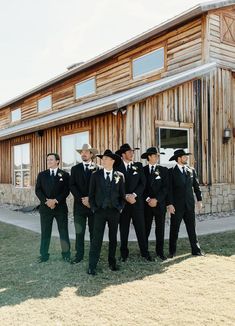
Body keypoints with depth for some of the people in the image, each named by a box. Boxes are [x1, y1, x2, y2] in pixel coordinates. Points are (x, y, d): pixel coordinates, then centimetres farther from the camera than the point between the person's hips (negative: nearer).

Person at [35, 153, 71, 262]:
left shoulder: (64, 175, 3)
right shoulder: (42, 175, 9)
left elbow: (66, 190, -5)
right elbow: (38, 190, 1)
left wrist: (56, 200, -17)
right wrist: (46, 201, -14)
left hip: (61, 207, -1)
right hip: (45, 207, 2)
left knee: (63, 232, 5)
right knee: (45, 232, 7)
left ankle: (66, 254, 16)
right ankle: (44, 255, 17)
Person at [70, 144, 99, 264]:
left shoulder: (98, 169, 2)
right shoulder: (75, 169, 7)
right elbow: (72, 186, -1)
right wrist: (82, 199, -12)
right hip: (79, 204, 1)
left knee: (94, 231, 7)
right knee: (79, 232, 4)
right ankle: (79, 255, 13)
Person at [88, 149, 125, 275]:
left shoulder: (119, 176, 5)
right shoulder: (96, 175, 3)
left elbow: (122, 194, 8)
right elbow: (91, 193, 4)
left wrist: (120, 208, -1)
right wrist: (93, 208, -3)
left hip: (114, 211, 2)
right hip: (100, 210, -1)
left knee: (113, 238, 11)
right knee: (96, 238, -4)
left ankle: (112, 263, 25)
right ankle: (92, 266, 1)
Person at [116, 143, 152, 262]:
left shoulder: (139, 165, 8)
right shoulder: (117, 166, 1)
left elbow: (143, 183, 1)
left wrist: (134, 194, -11)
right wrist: (126, 197, -13)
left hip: (137, 201, 1)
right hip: (123, 202, -1)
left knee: (140, 228, 3)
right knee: (123, 229, 6)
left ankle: (145, 252, 13)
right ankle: (124, 253, 17)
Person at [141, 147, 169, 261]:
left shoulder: (164, 170, 6)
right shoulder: (142, 170, 5)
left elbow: (165, 187, -1)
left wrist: (156, 199, -11)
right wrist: (147, 199, -10)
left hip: (160, 203, 1)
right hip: (146, 204, -1)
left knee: (160, 229, 5)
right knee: (145, 229, 2)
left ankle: (160, 252, 15)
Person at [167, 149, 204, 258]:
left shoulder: (191, 170, 9)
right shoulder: (171, 172, -5)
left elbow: (196, 186, 11)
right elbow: (169, 189, -9)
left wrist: (199, 199, 4)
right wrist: (170, 204, -14)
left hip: (189, 204, 4)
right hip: (177, 205, -3)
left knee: (192, 228, 10)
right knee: (174, 229, 5)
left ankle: (196, 250, 19)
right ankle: (172, 251, 15)